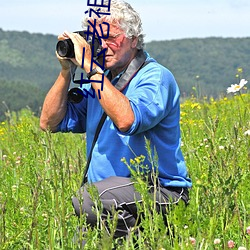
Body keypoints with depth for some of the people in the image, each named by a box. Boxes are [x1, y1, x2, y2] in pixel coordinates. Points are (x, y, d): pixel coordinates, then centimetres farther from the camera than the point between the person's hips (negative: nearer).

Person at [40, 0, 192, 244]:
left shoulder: (155, 78, -9)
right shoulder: (99, 80, 14)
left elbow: (126, 121, -29)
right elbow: (50, 123, 13)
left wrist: (90, 67, -23)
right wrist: (66, 71, 2)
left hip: (160, 192, -6)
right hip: (112, 191, 6)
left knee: (87, 199, -32)